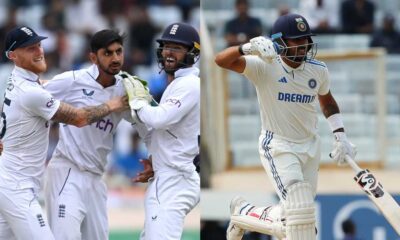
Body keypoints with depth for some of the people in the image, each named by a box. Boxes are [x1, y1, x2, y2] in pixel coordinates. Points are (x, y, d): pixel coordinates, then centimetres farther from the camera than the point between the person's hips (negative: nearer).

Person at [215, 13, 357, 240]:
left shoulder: (318, 70, -2)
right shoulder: (265, 67, -17)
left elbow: (327, 101, 18)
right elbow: (221, 60, -28)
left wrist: (340, 136, 7)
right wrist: (248, 48, -47)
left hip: (310, 146, 6)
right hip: (277, 146, -6)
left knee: (293, 219, 14)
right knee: (300, 210, -21)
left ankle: (244, 212, 38)